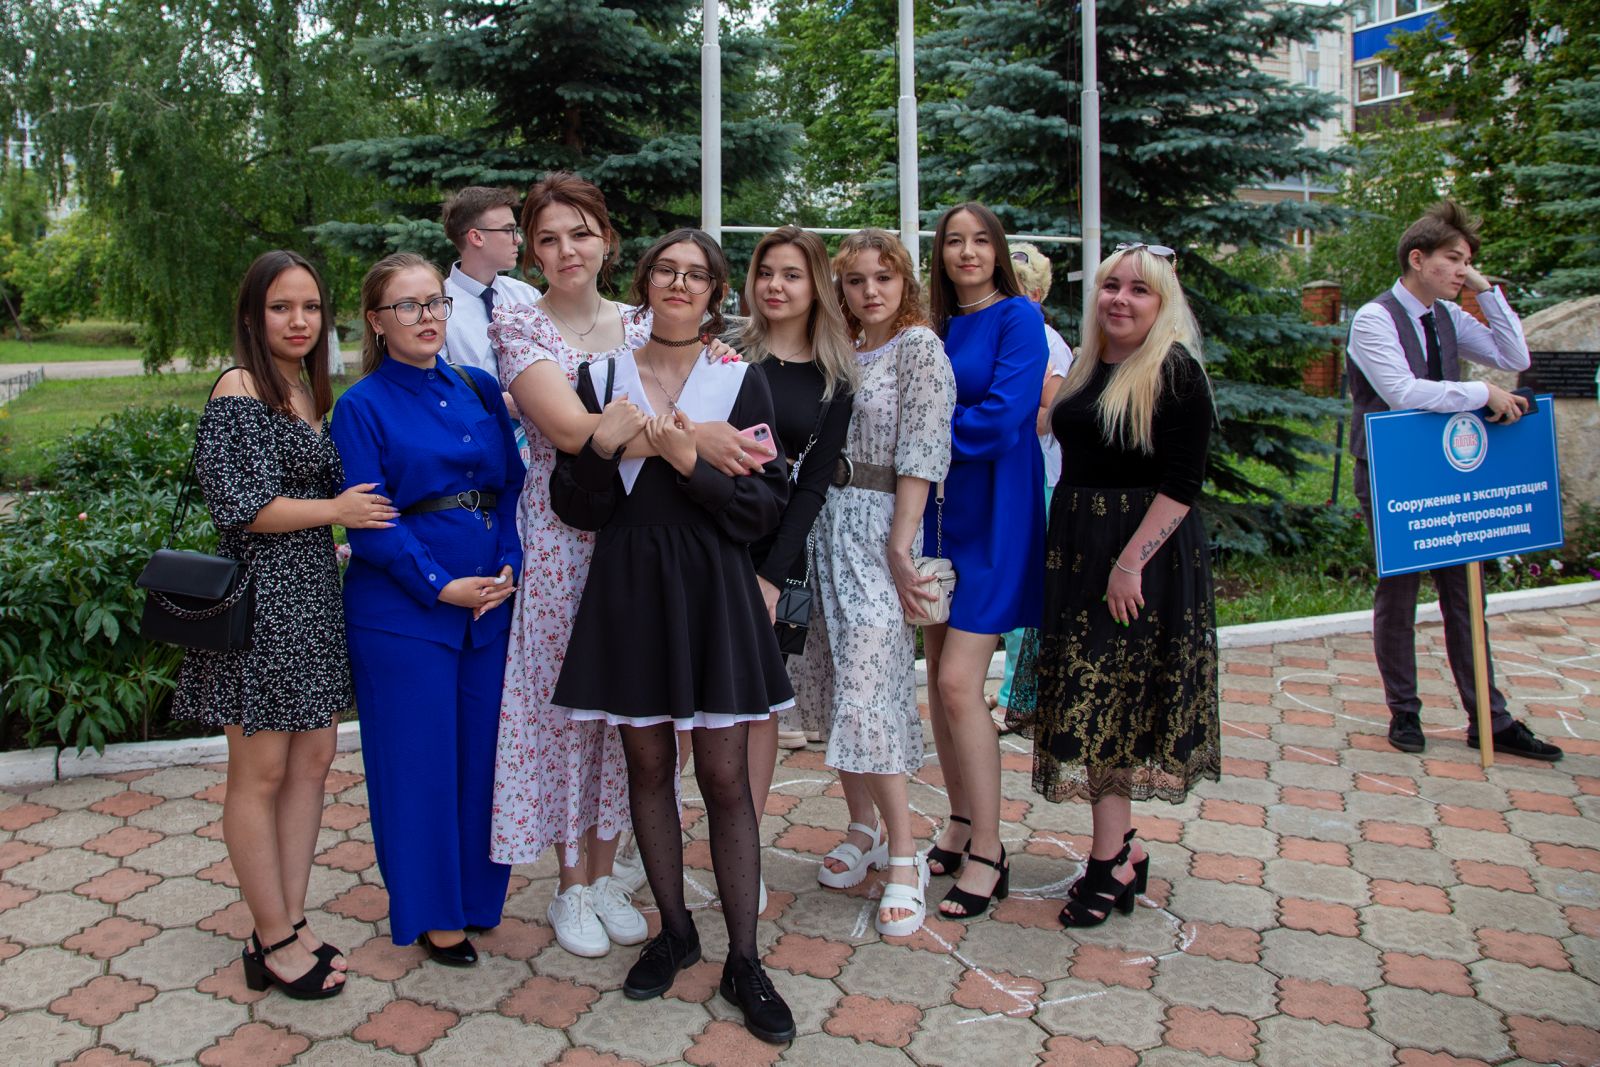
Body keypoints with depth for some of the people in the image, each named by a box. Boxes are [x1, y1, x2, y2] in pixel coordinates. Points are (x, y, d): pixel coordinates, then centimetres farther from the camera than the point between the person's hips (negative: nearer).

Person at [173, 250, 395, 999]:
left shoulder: (309, 390, 14)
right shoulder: (239, 392, -10)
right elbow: (243, 508, -17)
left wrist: (365, 496, 6)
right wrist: (337, 509, -10)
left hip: (313, 594, 8)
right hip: (259, 599, -8)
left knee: (311, 760, 10)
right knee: (260, 774, 2)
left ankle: (288, 925, 22)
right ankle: (273, 942, 15)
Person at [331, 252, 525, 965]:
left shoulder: (479, 390, 10)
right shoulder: (363, 406, -4)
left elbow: (513, 487, 8)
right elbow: (370, 522, -9)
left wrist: (508, 569, -5)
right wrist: (442, 586, -15)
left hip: (492, 604, 4)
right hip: (403, 610, -4)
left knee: (481, 752, 11)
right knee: (419, 762, 5)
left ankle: (478, 894, 30)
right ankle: (430, 912, 22)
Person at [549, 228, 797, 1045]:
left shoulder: (740, 381, 1)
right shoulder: (602, 379, 6)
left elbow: (767, 505, -3)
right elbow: (573, 506, 4)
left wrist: (694, 465, -18)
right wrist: (601, 451, -15)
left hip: (712, 591, -2)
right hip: (629, 588, 2)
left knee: (725, 776, 0)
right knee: (649, 765, 11)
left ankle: (743, 961, 14)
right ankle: (674, 931, 30)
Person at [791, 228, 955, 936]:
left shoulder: (920, 347, -6)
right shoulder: (843, 352, 15)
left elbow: (921, 454, -12)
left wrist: (900, 546, -16)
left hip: (881, 529, -7)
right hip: (829, 526, 7)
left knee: (866, 690, -11)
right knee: (830, 685, 9)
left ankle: (904, 859, 0)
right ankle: (864, 828, 24)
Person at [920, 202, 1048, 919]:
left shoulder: (1018, 316, -7)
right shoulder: (937, 326, 13)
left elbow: (1001, 419, -18)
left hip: (992, 515, -7)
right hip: (941, 510, 7)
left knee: (958, 681, -11)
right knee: (939, 676, 9)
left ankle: (988, 854, 3)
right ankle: (960, 825, 25)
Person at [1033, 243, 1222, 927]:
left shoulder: (1176, 372, -10)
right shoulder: (1088, 368, 13)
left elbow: (1182, 482, -16)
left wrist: (1131, 561, -23)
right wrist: (1066, 550, 11)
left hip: (1145, 552, -7)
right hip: (1077, 549, 7)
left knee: (1113, 701, -4)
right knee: (1091, 698, 10)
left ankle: (1109, 861, 9)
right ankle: (1121, 846, 24)